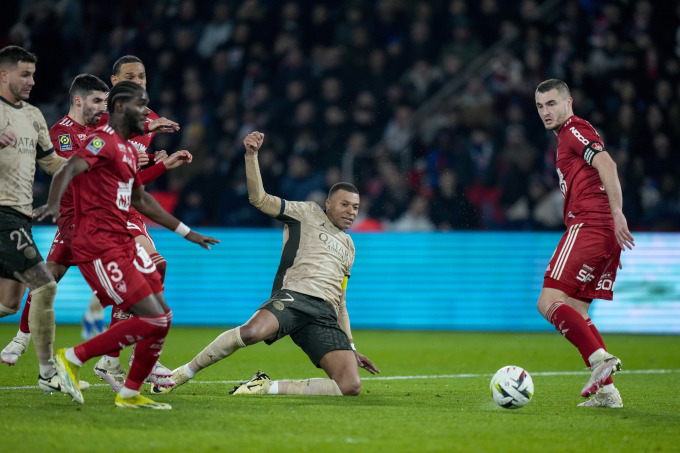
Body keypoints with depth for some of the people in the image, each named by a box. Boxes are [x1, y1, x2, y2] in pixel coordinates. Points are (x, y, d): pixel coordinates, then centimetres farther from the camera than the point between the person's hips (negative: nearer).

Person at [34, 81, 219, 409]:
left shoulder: (128, 150, 20)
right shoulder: (103, 141, -10)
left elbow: (141, 200, 33)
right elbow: (68, 171, -27)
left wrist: (186, 232, 37)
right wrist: (53, 203, -48)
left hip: (123, 243, 10)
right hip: (100, 248, -10)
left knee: (163, 318, 7)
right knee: (154, 320, -14)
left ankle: (130, 394, 16)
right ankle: (73, 358, -6)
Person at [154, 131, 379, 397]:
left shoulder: (348, 246, 32)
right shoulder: (307, 213, 16)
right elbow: (259, 199, 2)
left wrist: (350, 348, 29)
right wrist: (251, 155, -10)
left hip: (325, 316, 5)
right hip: (294, 296, -5)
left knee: (351, 387, -19)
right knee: (252, 331, -39)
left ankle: (268, 387, -8)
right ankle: (184, 373, -16)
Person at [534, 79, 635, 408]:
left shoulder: (575, 130, -3)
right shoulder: (566, 137, 27)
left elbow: (607, 165, -18)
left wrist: (617, 214, -26)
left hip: (589, 225, -10)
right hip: (605, 233, 10)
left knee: (549, 303, -15)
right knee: (575, 313, 8)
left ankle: (600, 358, -27)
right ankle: (605, 390, 0)